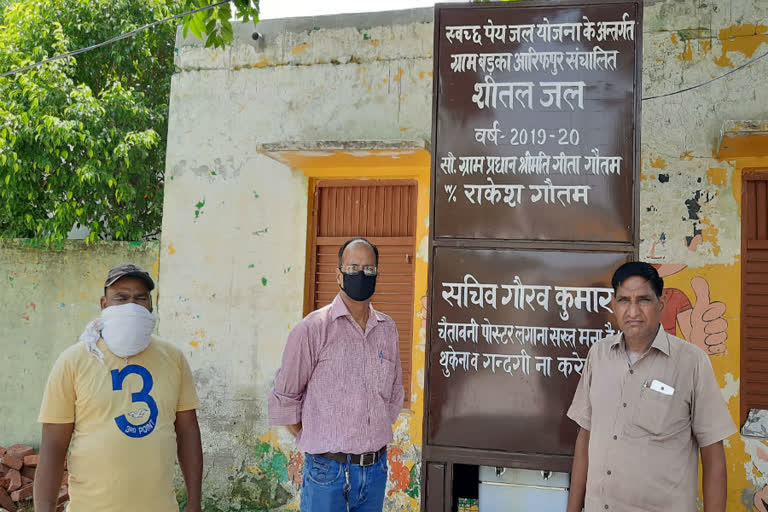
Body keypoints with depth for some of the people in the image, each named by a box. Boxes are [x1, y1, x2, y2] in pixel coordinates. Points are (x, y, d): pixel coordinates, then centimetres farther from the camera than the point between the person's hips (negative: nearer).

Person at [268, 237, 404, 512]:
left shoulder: (387, 329, 6)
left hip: (376, 467, 5)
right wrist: (312, 441, -1)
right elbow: (284, 397, -4)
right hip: (328, 470, -4)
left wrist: (374, 438, 13)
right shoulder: (313, 328, -9)